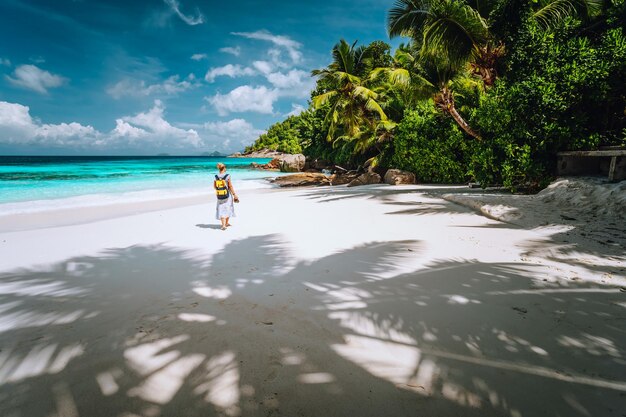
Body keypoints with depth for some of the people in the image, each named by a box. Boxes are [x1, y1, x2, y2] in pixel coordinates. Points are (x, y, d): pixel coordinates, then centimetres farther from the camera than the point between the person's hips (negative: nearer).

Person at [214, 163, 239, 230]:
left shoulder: (216, 177, -5)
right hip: (227, 195, -2)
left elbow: (214, 186, 5)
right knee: (228, 209, 16)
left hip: (219, 196, 2)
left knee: (222, 210, 5)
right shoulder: (227, 176, -13)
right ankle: (226, 223, 28)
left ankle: (223, 225, -6)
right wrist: (234, 194, -1)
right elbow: (230, 186, -10)